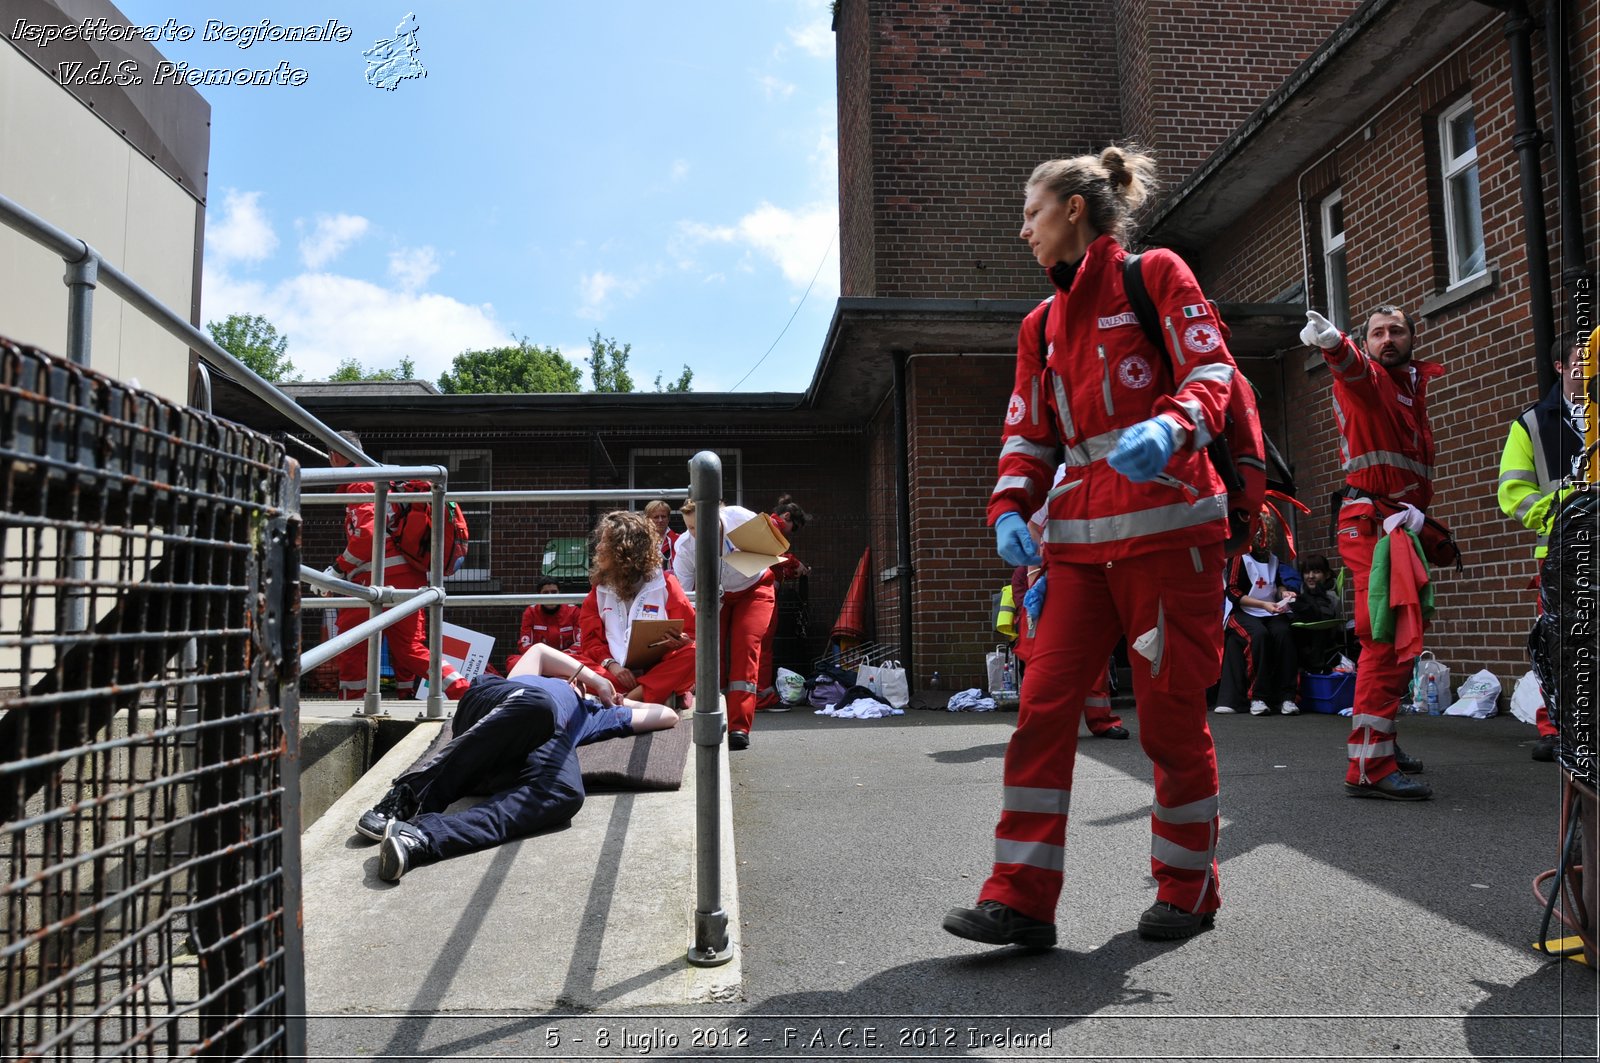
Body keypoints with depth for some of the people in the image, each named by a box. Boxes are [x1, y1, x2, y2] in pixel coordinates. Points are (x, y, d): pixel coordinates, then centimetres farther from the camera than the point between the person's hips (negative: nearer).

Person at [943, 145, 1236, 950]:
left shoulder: (1156, 276, 4)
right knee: (1044, 705, -4)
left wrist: (1170, 428, -28)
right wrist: (1010, 508, 0)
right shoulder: (1042, 323, 21)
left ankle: (1188, 891, 21)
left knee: (1171, 714, 1)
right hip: (1080, 538, 6)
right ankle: (1020, 900, 1)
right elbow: (1028, 432, 18)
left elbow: (1211, 372, -7)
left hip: (1167, 525, -5)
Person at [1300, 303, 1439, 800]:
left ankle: (1381, 742, 30)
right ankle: (1369, 766, -19)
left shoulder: (1418, 388, 21)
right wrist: (1332, 342, -50)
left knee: (1399, 641, 16)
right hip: (1370, 524, -9)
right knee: (1386, 639, -18)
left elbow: (1423, 463, 16)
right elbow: (1351, 365, -28)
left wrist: (1418, 508, -1)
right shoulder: (1366, 377, -2)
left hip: (1402, 527, 9)